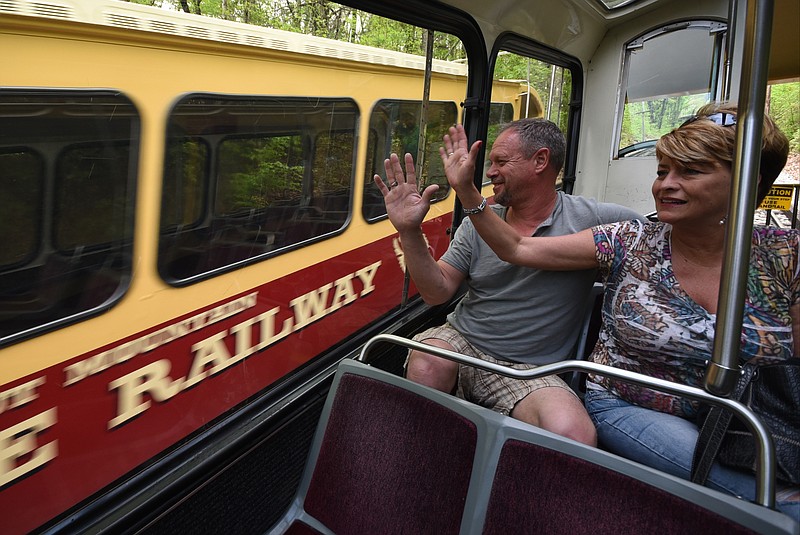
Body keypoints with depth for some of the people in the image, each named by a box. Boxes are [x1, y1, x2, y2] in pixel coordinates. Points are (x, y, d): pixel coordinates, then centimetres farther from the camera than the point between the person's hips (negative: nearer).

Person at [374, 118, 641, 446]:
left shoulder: (590, 219, -3)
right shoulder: (477, 224, 6)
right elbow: (438, 292, 0)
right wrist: (409, 231, -11)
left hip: (527, 370, -2)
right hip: (460, 342, 2)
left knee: (575, 436, -31)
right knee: (426, 366, -33)